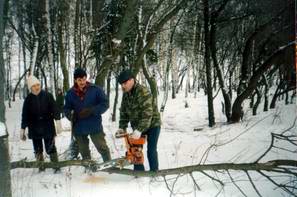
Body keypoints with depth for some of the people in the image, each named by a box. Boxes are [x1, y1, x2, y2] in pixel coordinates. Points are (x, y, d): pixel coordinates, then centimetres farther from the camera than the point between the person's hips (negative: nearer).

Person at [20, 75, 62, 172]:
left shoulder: (47, 95, -3)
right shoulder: (28, 99, 1)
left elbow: (54, 109, -5)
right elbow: (25, 115, 5)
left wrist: (57, 120, -17)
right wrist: (22, 129, 5)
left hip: (48, 127, -2)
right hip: (34, 128, 2)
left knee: (51, 148, -3)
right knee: (38, 150, 8)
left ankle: (56, 166, 5)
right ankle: (41, 167, 18)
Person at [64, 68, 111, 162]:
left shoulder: (95, 89, -8)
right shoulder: (70, 93, 1)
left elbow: (105, 104, -8)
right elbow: (67, 108, 8)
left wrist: (91, 111, -22)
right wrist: (70, 115, -16)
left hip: (95, 126, -3)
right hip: (79, 127, 3)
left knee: (102, 148, 3)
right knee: (84, 151, 17)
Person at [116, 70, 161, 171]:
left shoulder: (143, 92, -26)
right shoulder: (126, 94, 0)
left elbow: (147, 114, -33)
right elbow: (123, 112, 6)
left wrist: (139, 131, -36)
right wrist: (122, 127, -5)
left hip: (152, 125, -7)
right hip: (137, 127, 7)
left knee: (151, 151, -6)